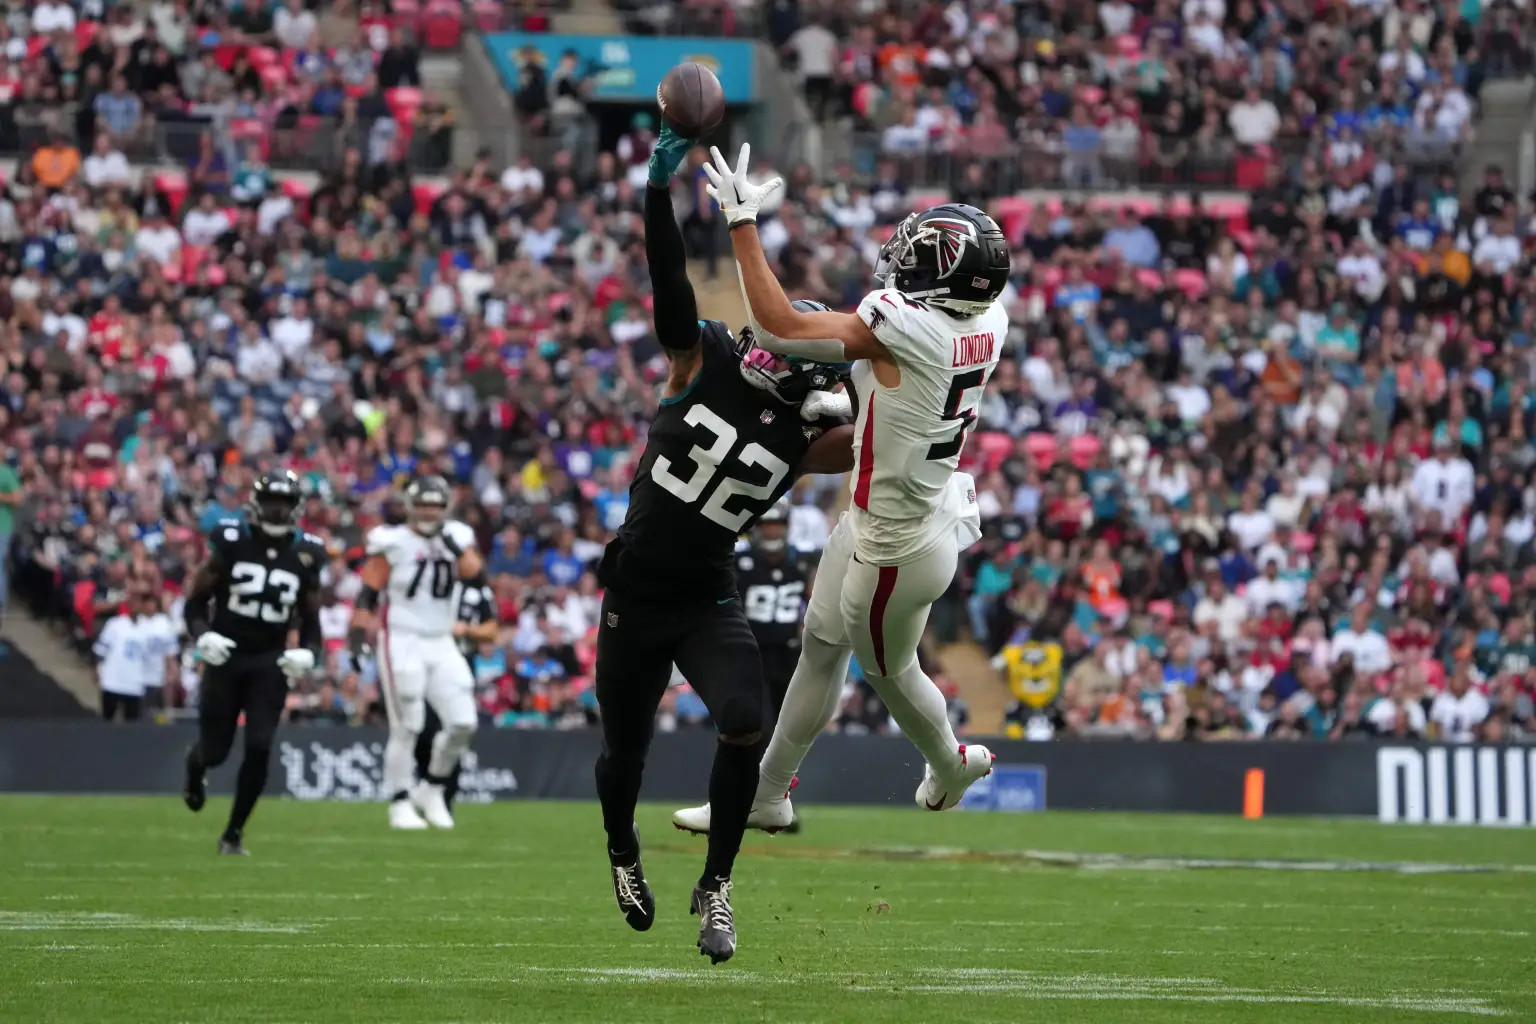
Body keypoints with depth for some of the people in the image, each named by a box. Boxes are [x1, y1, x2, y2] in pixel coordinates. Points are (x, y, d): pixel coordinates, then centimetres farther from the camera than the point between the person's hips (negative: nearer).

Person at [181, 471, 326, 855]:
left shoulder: (305, 556, 1)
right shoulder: (231, 544, -7)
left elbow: (310, 620, 10)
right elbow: (196, 600, -2)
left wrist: (307, 652, -9)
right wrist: (202, 635, -20)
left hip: (270, 662, 1)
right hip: (225, 656, -1)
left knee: (259, 749, -11)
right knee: (215, 749, 5)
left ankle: (234, 832, 3)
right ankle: (194, 771, 45)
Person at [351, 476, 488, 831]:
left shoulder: (457, 539, 5)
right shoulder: (392, 542, -7)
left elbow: (477, 579, -9)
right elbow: (368, 594, -5)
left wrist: (453, 545, -16)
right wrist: (359, 636, -12)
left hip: (442, 645, 5)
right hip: (402, 643, -5)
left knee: (463, 723, -1)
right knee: (407, 727, -4)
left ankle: (431, 789, 17)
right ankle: (400, 804, 8)